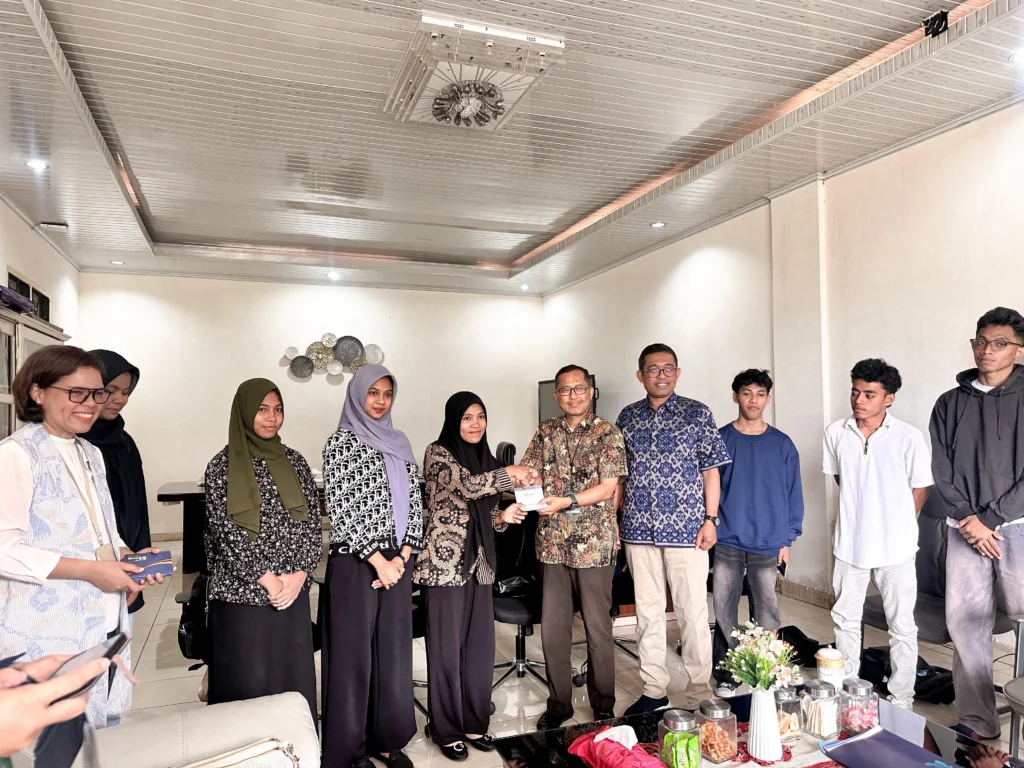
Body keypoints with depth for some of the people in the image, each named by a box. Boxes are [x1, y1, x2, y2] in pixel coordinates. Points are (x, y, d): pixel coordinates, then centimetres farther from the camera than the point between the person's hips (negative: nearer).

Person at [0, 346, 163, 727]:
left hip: (106, 626, 8)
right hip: (48, 637, -7)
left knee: (105, 737, 15)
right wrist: (90, 571, -21)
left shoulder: (91, 454, 13)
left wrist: (128, 556, 0)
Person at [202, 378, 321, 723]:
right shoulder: (223, 465, -4)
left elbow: (312, 522, 4)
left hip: (292, 590, 3)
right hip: (242, 593, -3)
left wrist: (299, 574, -8)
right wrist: (266, 579, -13)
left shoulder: (294, 461, 7)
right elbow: (225, 529, -10)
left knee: (293, 677, 9)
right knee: (247, 681, 3)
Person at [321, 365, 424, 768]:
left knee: (394, 651, 12)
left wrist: (402, 556, -4)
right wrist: (377, 560, -14)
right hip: (355, 563, -5)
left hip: (397, 562, 5)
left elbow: (414, 502, 8)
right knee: (354, 653, 4)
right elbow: (341, 508, -12)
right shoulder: (341, 441, -6)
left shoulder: (399, 444, 10)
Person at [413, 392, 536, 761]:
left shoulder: (485, 459, 13)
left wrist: (503, 516, -4)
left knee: (480, 647, 11)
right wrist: (511, 474, -19)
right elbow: (467, 485, -24)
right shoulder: (438, 452, -7)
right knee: (447, 649, 4)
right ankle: (447, 730, 19)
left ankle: (475, 723, 27)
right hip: (445, 563, -6)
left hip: (478, 564, 6)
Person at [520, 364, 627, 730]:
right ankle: (558, 703, 26)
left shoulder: (607, 433, -3)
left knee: (597, 627, 6)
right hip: (552, 543, 4)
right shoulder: (546, 432, 10)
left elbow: (607, 488, -9)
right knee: (552, 627, 10)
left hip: (594, 544, -3)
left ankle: (603, 706, 24)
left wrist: (566, 501, -22)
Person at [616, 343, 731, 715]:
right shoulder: (628, 416, 7)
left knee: (692, 612, 4)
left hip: (685, 528, -3)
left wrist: (710, 519, -7)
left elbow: (711, 469, -1)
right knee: (647, 611, 12)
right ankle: (653, 690, 26)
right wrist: (615, 519, 8)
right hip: (638, 529, 3)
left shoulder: (697, 413, -1)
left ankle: (699, 693, 20)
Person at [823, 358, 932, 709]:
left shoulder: (909, 437, -14)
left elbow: (920, 489, -3)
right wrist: (860, 510, 10)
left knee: (902, 627, 11)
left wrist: (895, 524, 4)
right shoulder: (836, 433, -5)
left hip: (894, 548, -3)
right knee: (845, 620, 16)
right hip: (849, 544, 3)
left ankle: (901, 700, 27)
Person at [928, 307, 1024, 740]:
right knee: (964, 622, 3)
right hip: (965, 528, 3)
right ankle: (977, 723, 14)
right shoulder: (950, 404, 9)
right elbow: (942, 473, 5)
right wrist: (970, 521, -6)